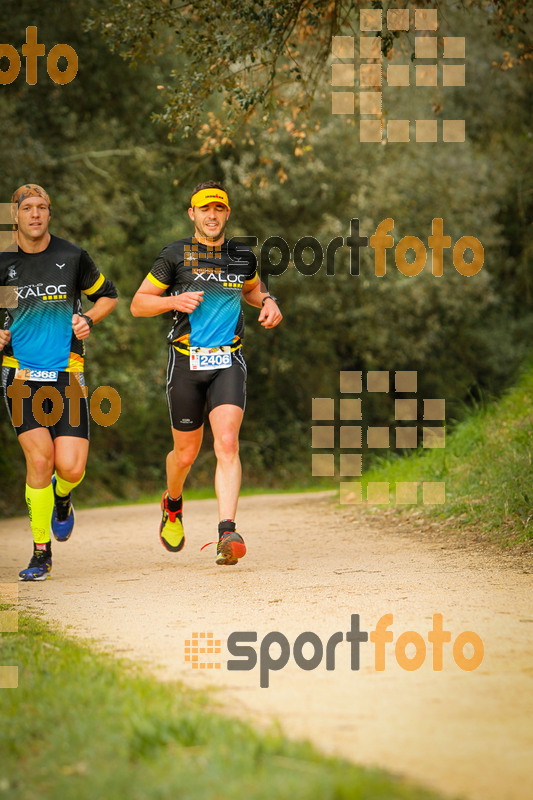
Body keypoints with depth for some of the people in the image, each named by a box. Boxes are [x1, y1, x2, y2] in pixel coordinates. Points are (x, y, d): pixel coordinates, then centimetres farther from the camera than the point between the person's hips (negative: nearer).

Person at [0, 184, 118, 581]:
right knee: (40, 459, -14)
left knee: (70, 469, -10)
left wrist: (88, 319, -2)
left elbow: (108, 295, 16)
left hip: (67, 374, 0)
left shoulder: (72, 257, 2)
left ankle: (61, 497, 30)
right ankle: (41, 552, 0)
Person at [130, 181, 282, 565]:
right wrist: (174, 301, -15)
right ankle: (173, 504, 43)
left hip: (228, 363, 1)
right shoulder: (176, 255, 0)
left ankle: (227, 533, -26)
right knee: (186, 453, 9)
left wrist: (267, 301, 9)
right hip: (186, 362, -1)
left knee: (227, 444, -18)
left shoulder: (243, 256, 9)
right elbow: (138, 303, 3)